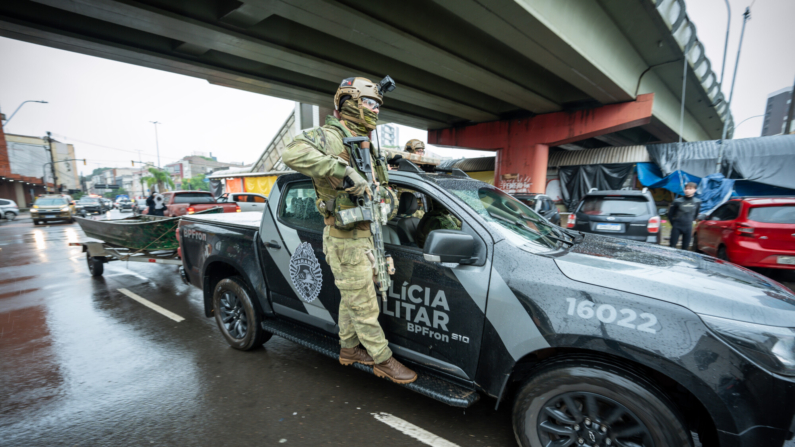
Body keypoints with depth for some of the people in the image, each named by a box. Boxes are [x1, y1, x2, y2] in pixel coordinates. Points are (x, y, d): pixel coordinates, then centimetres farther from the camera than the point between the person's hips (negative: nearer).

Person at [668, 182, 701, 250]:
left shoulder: (697, 202, -1)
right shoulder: (678, 201, -10)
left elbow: (696, 214, 16)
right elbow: (670, 214, 1)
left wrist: (691, 221, 14)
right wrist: (674, 223, 5)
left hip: (688, 228, 3)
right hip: (677, 227, -3)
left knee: (685, 247, 9)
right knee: (672, 246, -1)